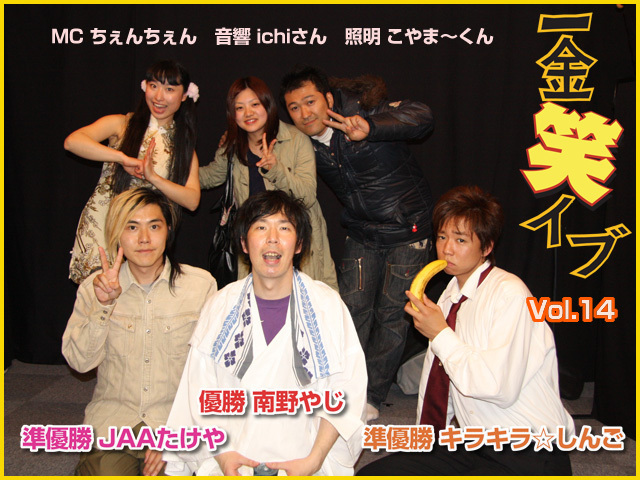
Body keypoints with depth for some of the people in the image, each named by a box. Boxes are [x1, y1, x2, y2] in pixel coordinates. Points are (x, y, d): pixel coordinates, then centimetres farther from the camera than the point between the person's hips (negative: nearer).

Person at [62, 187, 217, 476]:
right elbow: (79, 362, -2)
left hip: (178, 420, -1)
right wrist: (104, 305, -15)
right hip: (111, 420, 1)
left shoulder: (201, 285, -2)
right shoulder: (95, 287, 4)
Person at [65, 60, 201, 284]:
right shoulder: (121, 124, 3)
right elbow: (72, 141, -15)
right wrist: (123, 158, -23)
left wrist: (152, 177, -16)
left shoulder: (183, 145, 10)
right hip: (100, 225, -1)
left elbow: (192, 201, -3)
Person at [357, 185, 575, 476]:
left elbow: (500, 388, -23)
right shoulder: (449, 298, 10)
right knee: (373, 473, -5)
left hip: (528, 456, -7)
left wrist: (440, 334, -15)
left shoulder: (510, 294, -15)